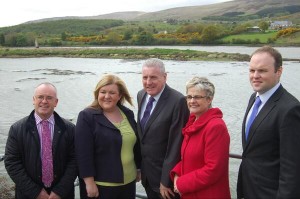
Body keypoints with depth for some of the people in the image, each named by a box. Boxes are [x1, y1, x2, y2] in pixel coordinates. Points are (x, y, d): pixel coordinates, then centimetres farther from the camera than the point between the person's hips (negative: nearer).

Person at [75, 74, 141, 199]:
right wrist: (89, 182, -17)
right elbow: (84, 154, -15)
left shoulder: (128, 114, 5)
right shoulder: (87, 116, -11)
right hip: (101, 185, -5)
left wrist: (139, 168, 17)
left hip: (128, 182, 5)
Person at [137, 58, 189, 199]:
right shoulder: (141, 95, 2)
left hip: (165, 173, -6)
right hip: (145, 171, 6)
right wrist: (139, 166, 12)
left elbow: (175, 144, -20)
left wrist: (166, 181, -17)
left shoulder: (178, 101, -21)